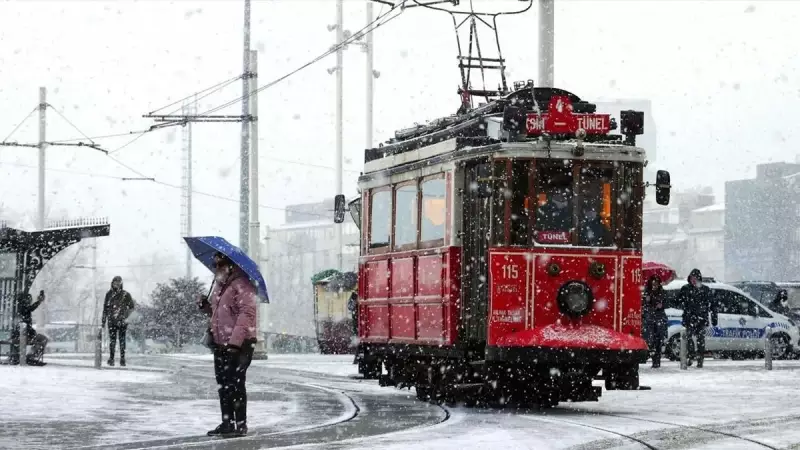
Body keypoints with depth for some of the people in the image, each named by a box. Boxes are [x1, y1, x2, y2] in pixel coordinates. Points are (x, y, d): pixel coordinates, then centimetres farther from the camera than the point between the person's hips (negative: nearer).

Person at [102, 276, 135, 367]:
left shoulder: (125, 294, 1)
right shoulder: (109, 294, 7)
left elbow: (132, 306, 8)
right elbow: (105, 308, 12)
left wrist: (126, 316, -2)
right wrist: (103, 321, 10)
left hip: (122, 321, -1)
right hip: (112, 321, 1)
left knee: (122, 341, 0)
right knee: (112, 341, -3)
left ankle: (122, 359, 4)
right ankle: (111, 359, 4)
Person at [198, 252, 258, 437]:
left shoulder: (241, 285, -14)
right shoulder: (219, 285, 17)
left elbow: (247, 314, -23)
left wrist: (235, 341, -28)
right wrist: (206, 306, 7)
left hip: (239, 345, -10)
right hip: (221, 344, 10)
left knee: (236, 385, -8)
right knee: (223, 385, 13)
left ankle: (241, 424, -3)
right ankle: (227, 423, 20)